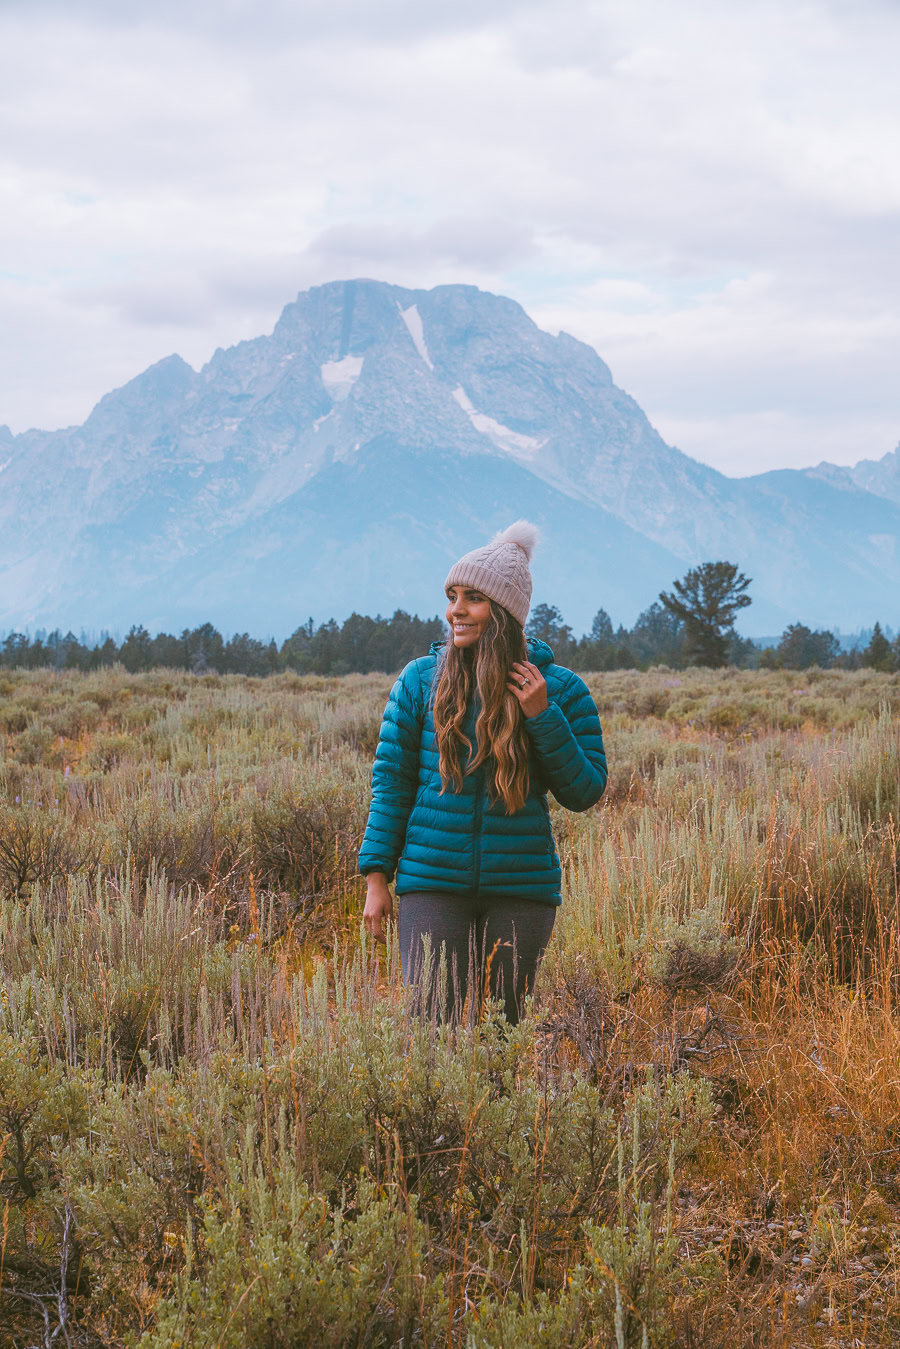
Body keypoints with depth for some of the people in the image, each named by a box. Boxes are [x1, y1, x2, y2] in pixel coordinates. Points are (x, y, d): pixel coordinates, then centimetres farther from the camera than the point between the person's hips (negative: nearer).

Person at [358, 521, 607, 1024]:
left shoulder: (560, 689, 1)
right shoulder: (420, 680, 1)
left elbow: (585, 792, 1)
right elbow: (392, 780, 5)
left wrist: (542, 717, -12)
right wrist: (377, 877, 1)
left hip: (521, 886, 1)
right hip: (433, 883, 0)